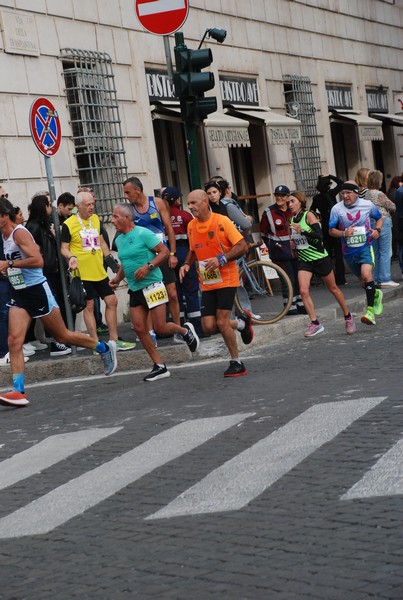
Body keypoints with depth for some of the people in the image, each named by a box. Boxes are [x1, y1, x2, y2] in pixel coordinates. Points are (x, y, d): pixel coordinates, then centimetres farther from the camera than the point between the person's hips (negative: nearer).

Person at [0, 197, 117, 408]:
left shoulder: (19, 233, -17)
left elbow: (38, 260, -28)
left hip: (37, 291, -8)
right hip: (19, 295, 8)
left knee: (62, 336, 6)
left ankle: (104, 348, 27)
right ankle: (19, 392, -11)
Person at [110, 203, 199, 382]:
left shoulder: (143, 233, -12)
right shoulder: (119, 240, 12)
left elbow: (164, 251, -13)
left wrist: (148, 266, -23)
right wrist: (118, 277, 10)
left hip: (152, 285, -7)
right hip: (135, 289, 8)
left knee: (160, 327, -9)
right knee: (139, 328, -1)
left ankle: (185, 330, 24)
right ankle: (159, 366, 8)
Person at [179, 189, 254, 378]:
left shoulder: (221, 221, -11)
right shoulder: (191, 226, 7)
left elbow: (242, 246, -13)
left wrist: (221, 259, -24)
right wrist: (187, 265, 3)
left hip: (226, 279, -6)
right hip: (207, 283, 6)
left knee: (222, 322, -13)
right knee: (208, 327, -2)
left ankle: (236, 364, 4)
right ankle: (242, 323, 26)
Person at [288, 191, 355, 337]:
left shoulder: (308, 215, -13)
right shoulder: (293, 219, 6)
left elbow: (319, 235, -23)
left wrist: (301, 231, -31)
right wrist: (293, 243, 2)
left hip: (320, 258, -5)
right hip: (304, 260, 5)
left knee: (333, 288, 9)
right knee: (303, 291, -14)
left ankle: (348, 317, 27)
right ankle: (315, 323, -8)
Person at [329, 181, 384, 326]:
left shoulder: (367, 205, -4)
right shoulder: (336, 209, -6)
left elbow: (380, 218, 14)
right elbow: (331, 230, 1)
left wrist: (377, 230, -7)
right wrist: (344, 233, -19)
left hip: (366, 246, -3)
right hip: (349, 250, 3)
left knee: (366, 274, -26)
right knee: (363, 281, 16)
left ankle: (370, 311, -22)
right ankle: (376, 294, 49)